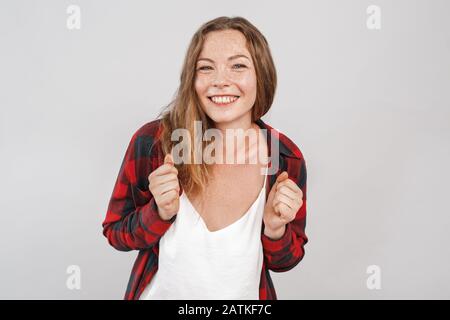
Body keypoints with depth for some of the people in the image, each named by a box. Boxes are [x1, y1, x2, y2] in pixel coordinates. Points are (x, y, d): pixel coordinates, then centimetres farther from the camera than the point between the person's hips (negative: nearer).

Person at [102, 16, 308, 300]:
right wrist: (161, 212, -26)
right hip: (161, 291, 0)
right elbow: (115, 233, -9)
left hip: (245, 295, 1)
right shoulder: (152, 141, -21)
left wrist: (275, 228, -25)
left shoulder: (286, 159, -18)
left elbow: (284, 262, -5)